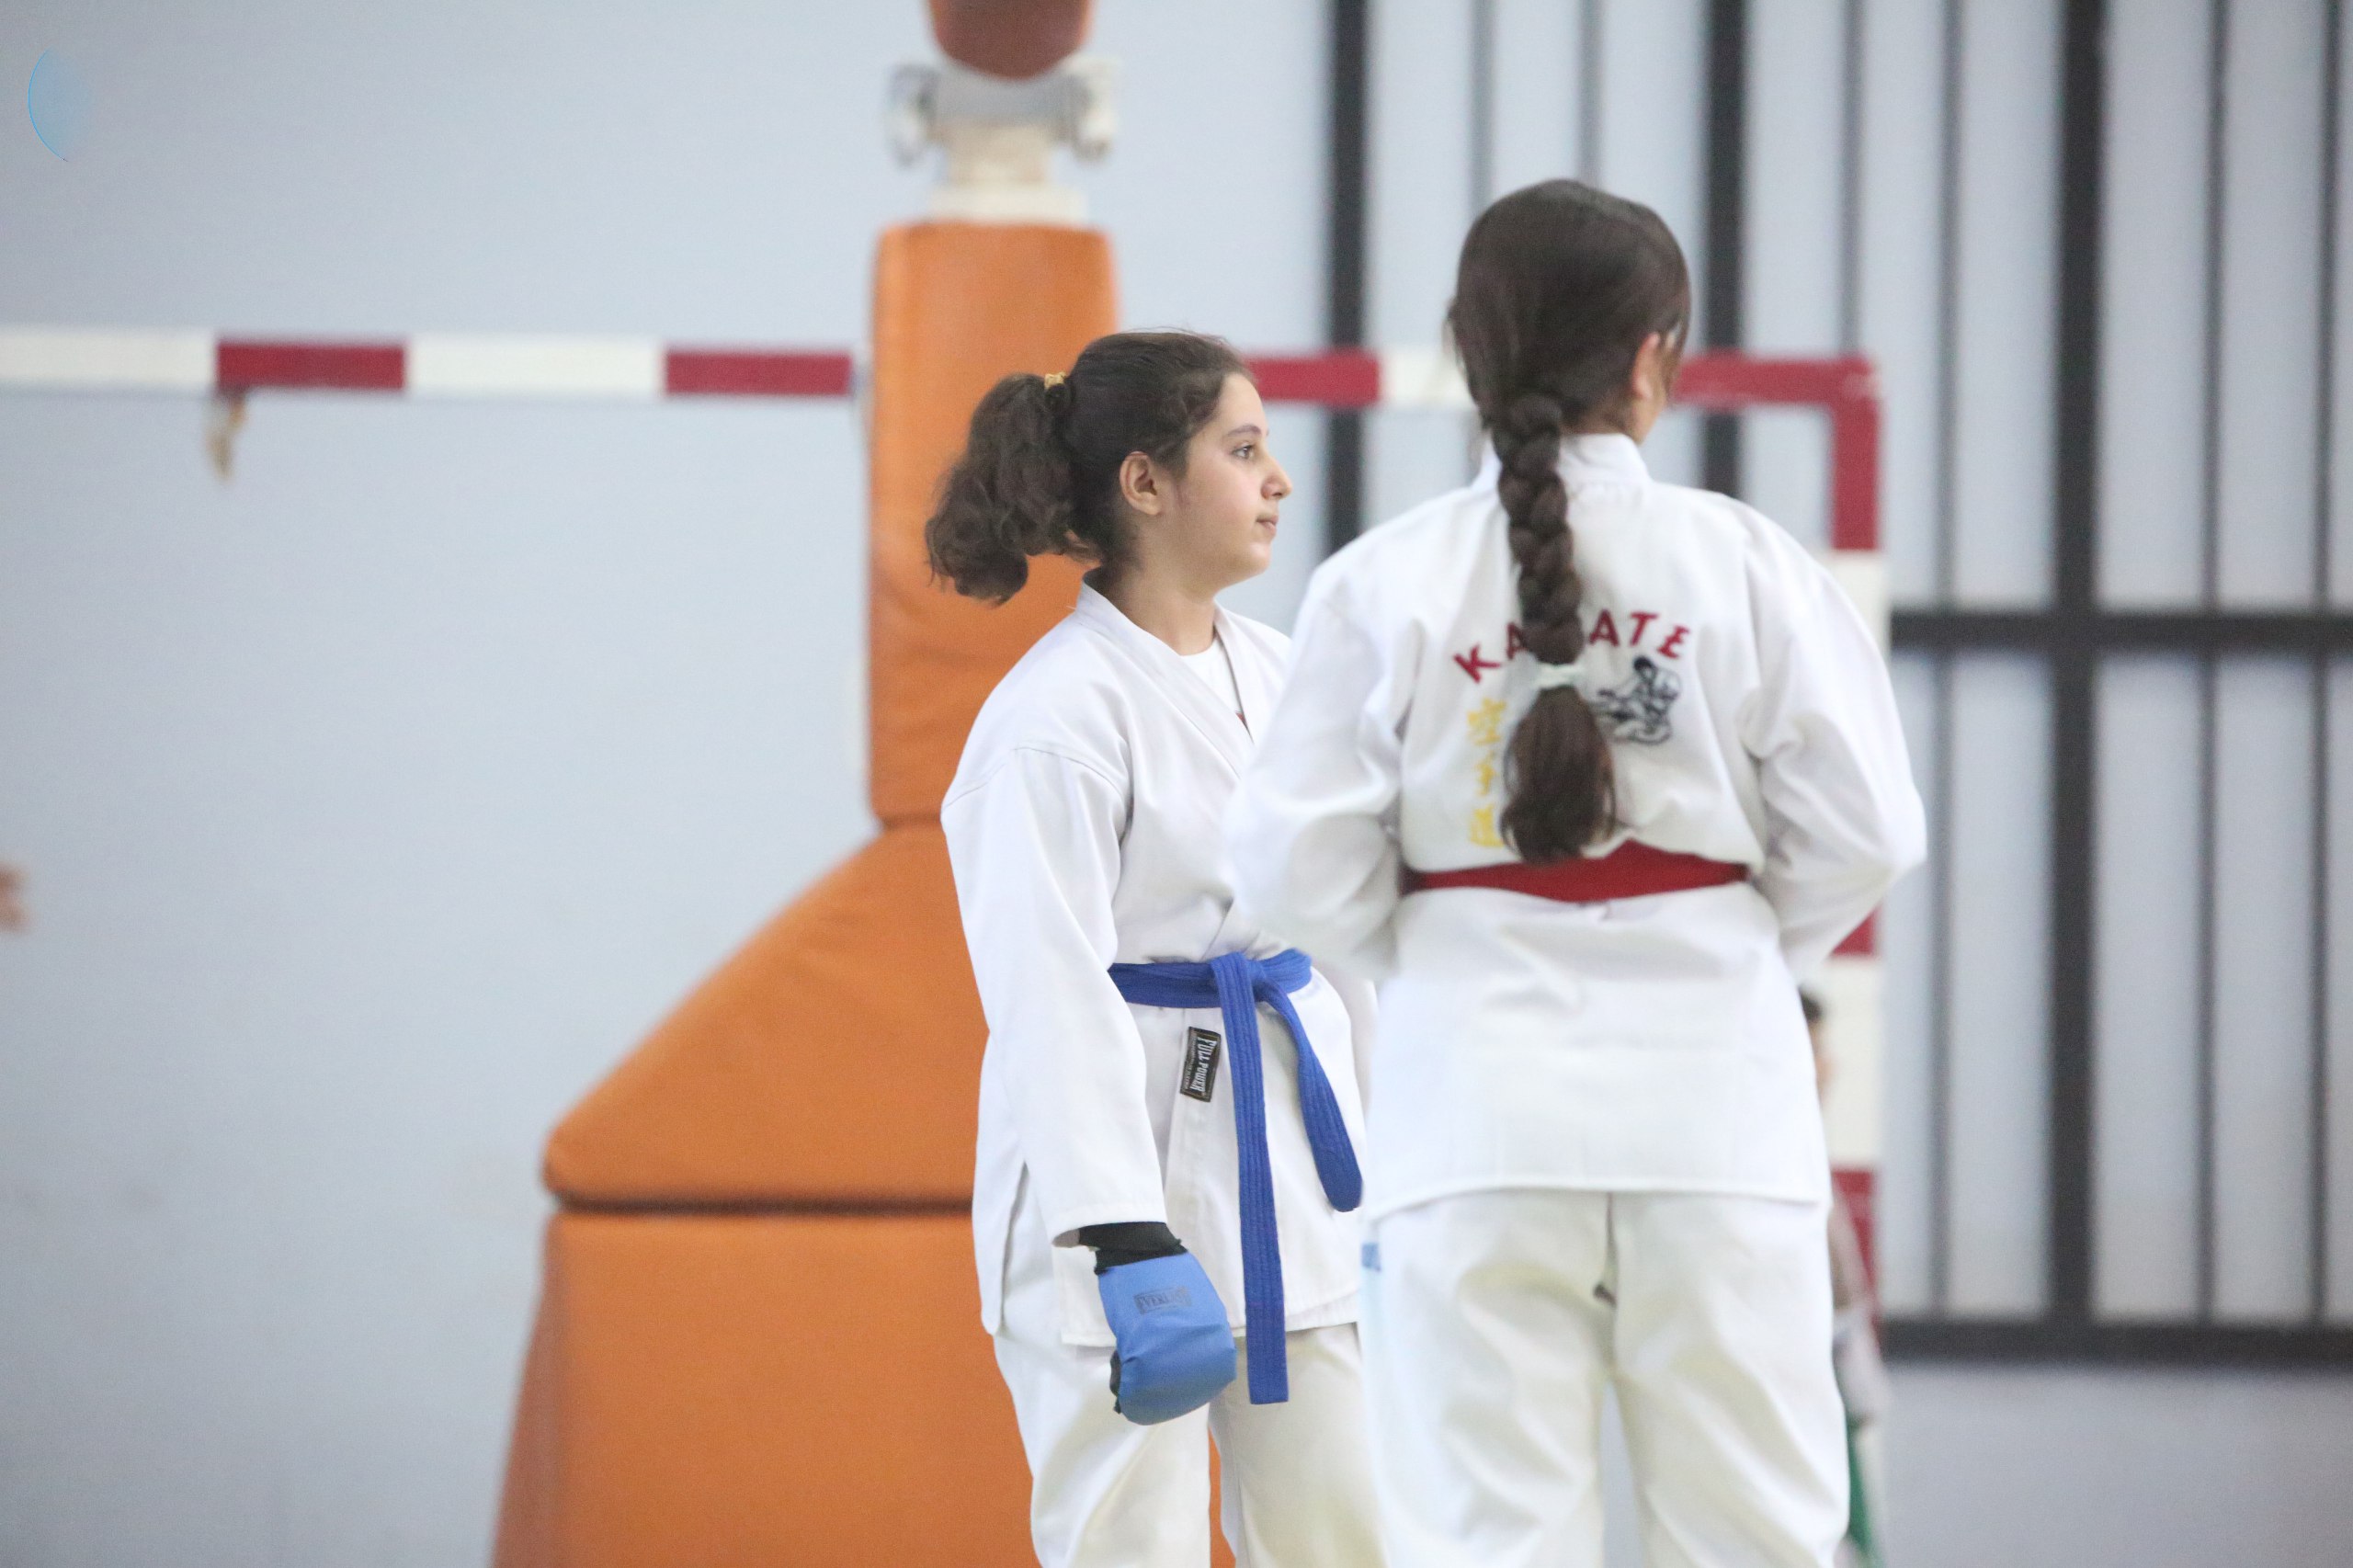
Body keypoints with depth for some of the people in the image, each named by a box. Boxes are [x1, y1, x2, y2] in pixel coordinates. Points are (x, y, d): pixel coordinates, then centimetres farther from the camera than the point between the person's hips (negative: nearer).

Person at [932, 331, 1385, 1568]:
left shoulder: (1270, 674, 10)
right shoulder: (1059, 714, -15)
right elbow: (1054, 994, -19)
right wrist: (1129, 1246, -23)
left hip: (1282, 1157, 8)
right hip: (1117, 1153, -8)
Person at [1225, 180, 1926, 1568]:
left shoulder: (1384, 583, -3)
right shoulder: (1742, 561, -3)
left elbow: (1302, 871, -2)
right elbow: (1861, 828, -2)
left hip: (1479, 1094, 0)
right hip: (1710, 1079, 0)